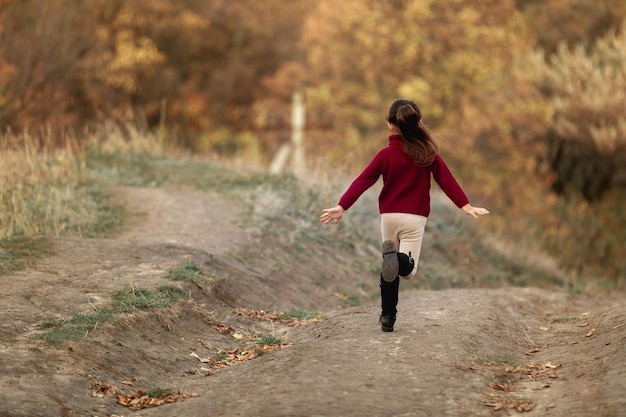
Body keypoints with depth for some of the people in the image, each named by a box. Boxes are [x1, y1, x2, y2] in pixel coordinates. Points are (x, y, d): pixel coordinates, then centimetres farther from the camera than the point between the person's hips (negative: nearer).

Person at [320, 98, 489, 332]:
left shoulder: (386, 155, -4)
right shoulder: (428, 153, -2)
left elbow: (363, 181, -9)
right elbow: (447, 180, -4)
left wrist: (342, 206, -12)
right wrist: (466, 206, -1)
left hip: (389, 216, 1)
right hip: (415, 218, -1)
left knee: (389, 269, 17)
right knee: (408, 269, 1)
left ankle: (387, 317, 11)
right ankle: (399, 259, -34)